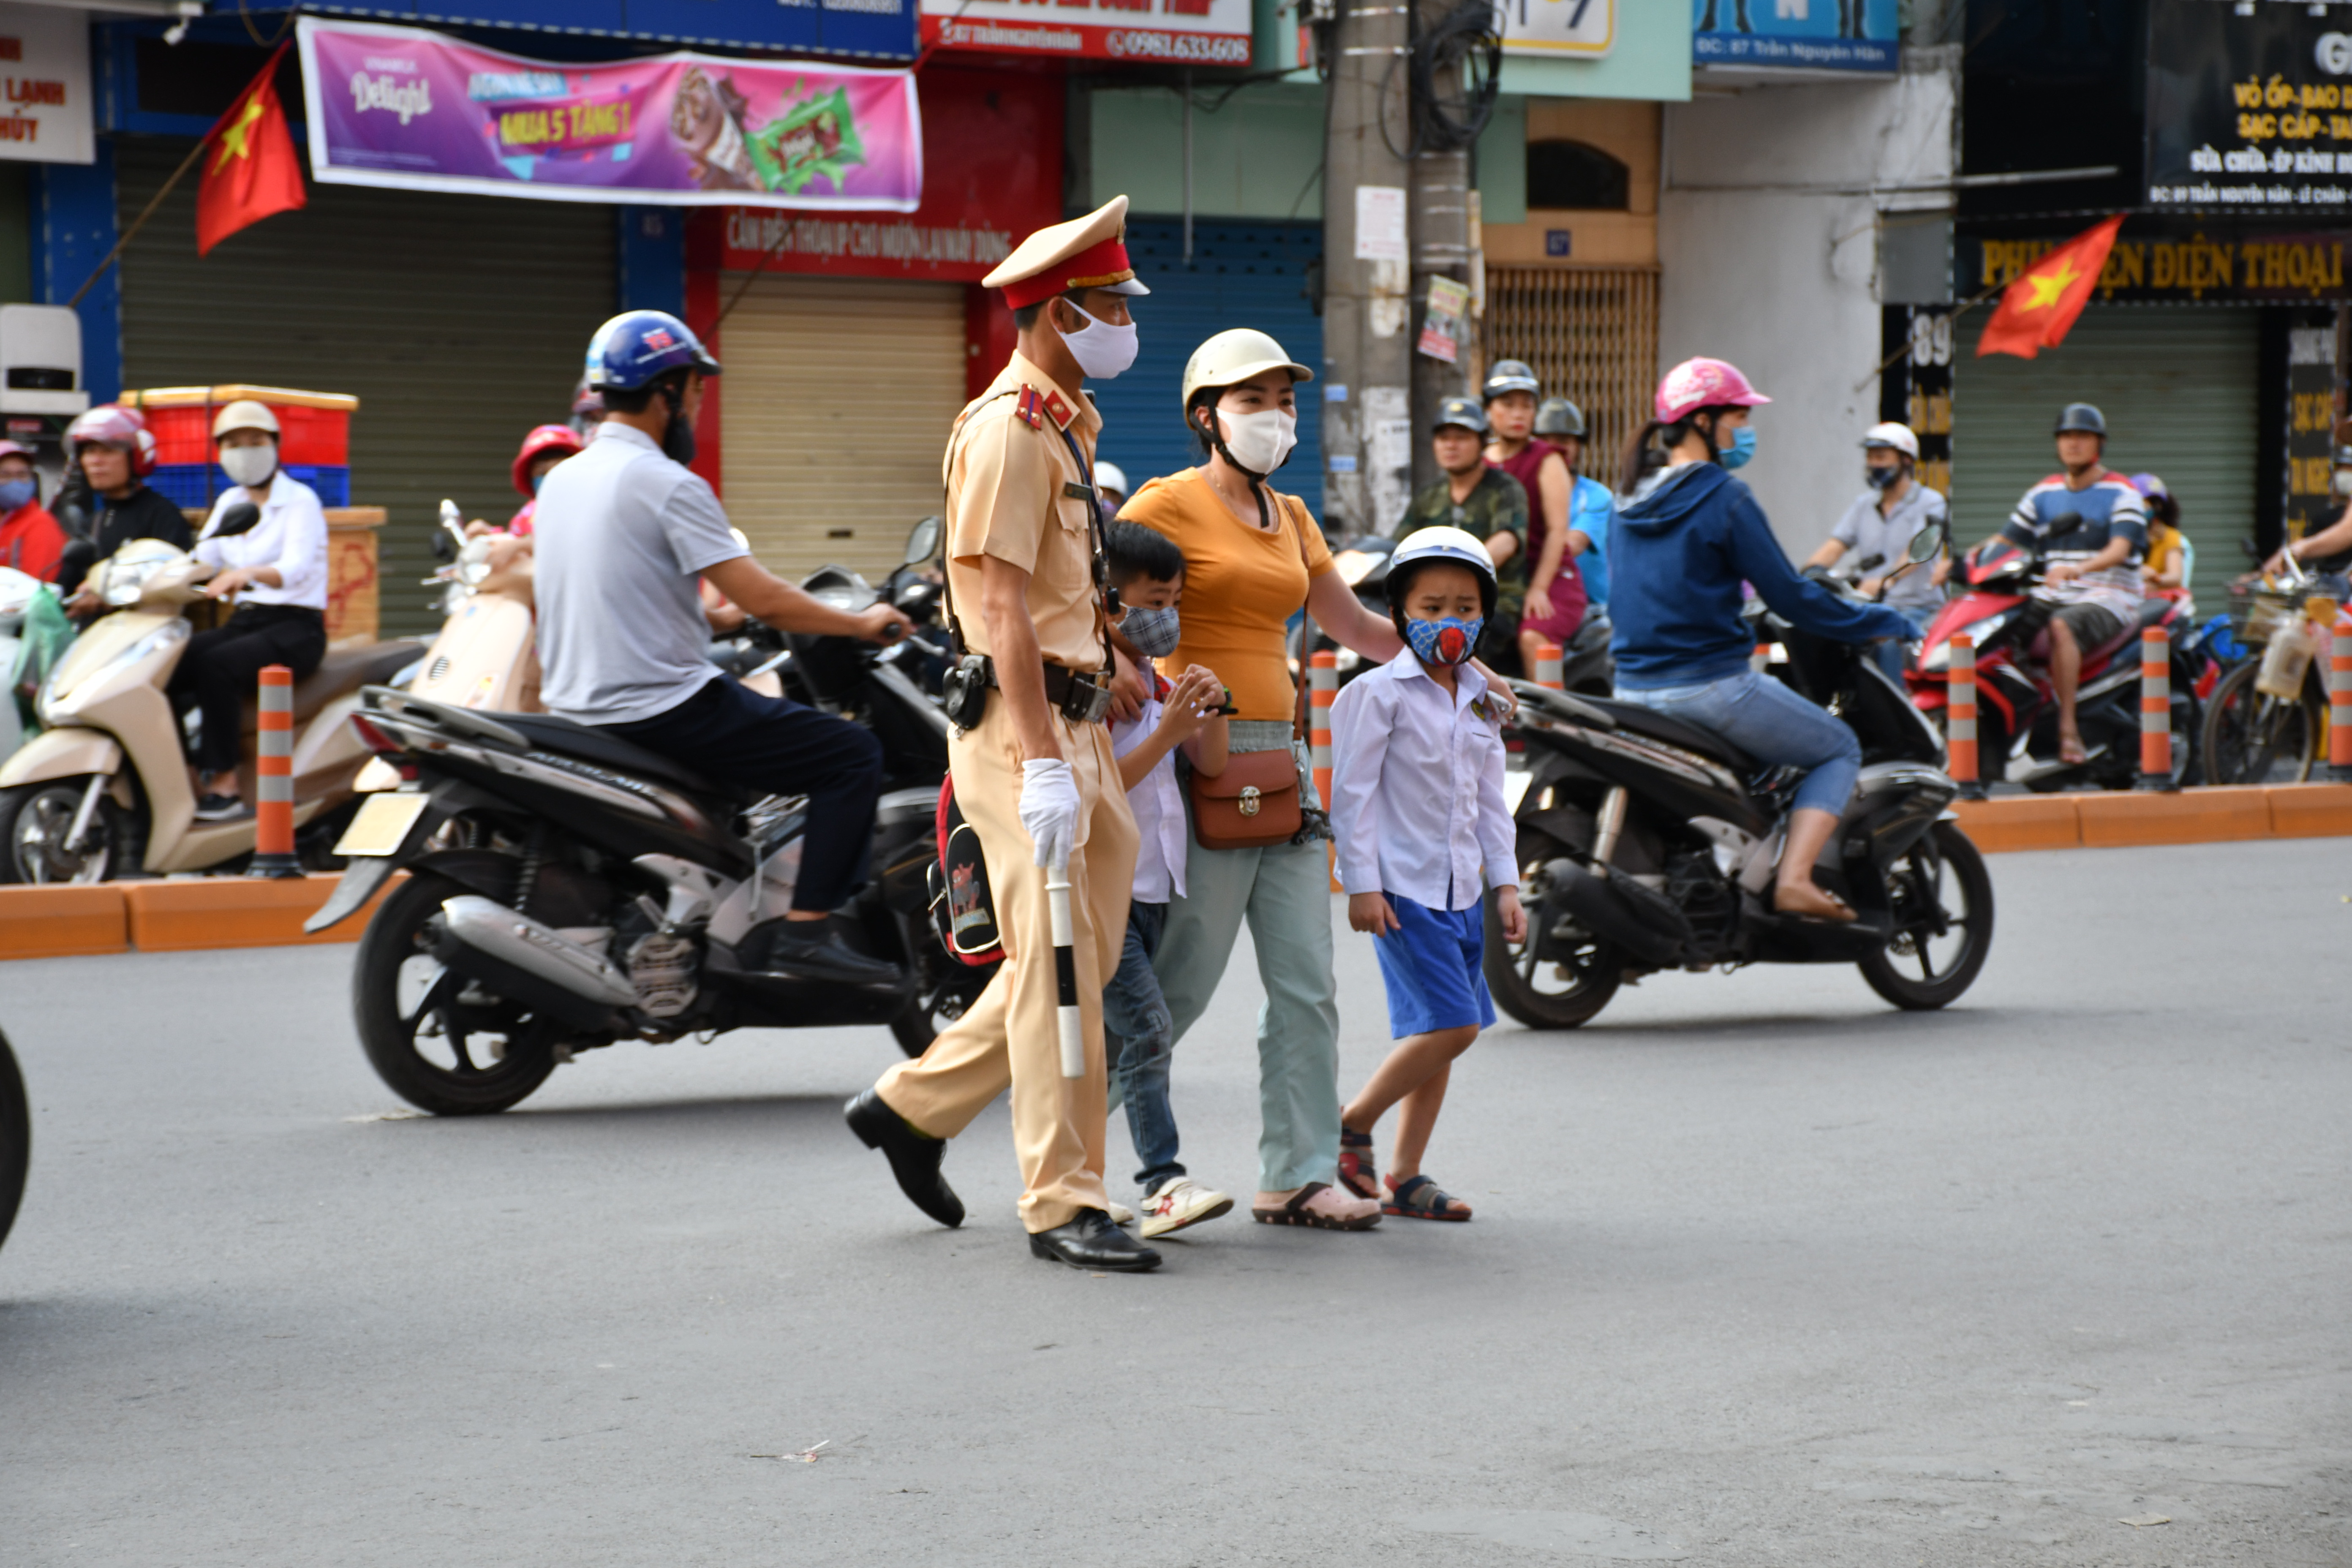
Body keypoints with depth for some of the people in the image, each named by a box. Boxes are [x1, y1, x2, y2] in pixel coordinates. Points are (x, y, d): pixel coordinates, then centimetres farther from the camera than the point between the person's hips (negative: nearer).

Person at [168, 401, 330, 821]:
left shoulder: (300, 500, -5)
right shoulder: (230, 502, 16)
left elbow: (296, 569, -23)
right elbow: (201, 560, 3)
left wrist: (247, 574, -43)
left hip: (297, 627, -6)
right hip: (244, 621, 6)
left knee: (216, 665, -33)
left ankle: (224, 783, -29)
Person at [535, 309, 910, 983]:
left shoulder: (561, 479, 12)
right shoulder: (667, 484, -14)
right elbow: (764, 600, -17)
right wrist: (862, 624, -3)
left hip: (576, 706, 9)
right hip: (663, 710, -9)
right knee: (854, 756, -6)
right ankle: (806, 931, -14)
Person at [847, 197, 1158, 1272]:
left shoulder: (1066, 425, 19)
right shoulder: (1007, 428, -14)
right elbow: (1003, 607, -21)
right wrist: (1043, 764, -26)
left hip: (1073, 723, 10)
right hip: (1023, 726, -10)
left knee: (1080, 959, 12)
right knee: (1056, 966, -8)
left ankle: (915, 1105, 24)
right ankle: (1062, 1204, -5)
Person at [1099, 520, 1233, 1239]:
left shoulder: (1161, 686, 14)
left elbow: (1212, 766, 11)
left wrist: (1211, 713, -8)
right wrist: (1166, 732, -24)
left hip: (1152, 886, 9)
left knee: (1115, 1040, 12)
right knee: (1144, 1024, -17)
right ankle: (1163, 1183, -19)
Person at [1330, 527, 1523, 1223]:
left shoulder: (1481, 704, 14)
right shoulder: (1379, 694, -8)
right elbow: (1353, 792, -10)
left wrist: (1506, 884, 13)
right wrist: (1362, 884, -14)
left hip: (1461, 891, 7)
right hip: (1402, 888, -7)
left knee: (1438, 1034, 6)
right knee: (1451, 1023, -15)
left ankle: (1405, 1176, 12)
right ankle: (1353, 1123, 3)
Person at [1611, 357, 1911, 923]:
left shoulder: (1631, 504, 11)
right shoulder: (1725, 499, -12)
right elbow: (1790, 597, -12)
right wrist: (1883, 623, 0)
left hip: (1632, 687, 8)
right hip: (1709, 683, -8)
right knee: (1840, 750, 8)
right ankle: (1794, 881, -10)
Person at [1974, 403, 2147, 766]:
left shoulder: (2121, 492, -1)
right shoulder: (2044, 494, 16)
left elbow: (2120, 549, -18)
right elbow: (2006, 539, 14)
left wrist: (2080, 569, -38)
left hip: (2108, 598, -6)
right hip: (2053, 597, 6)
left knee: (2061, 627, -37)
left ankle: (2068, 729, -36)